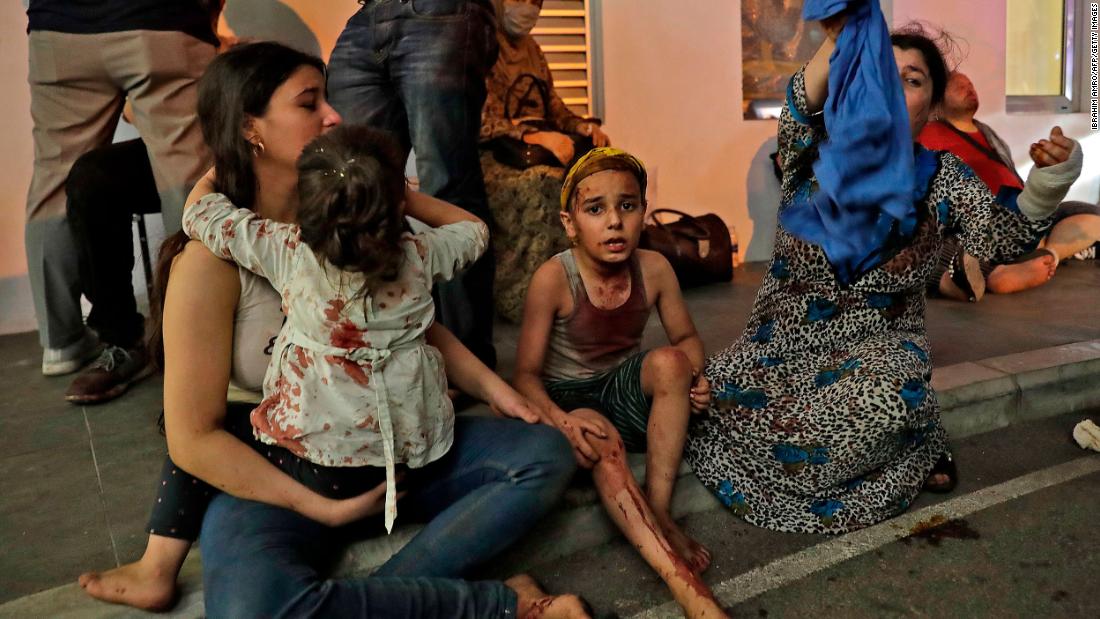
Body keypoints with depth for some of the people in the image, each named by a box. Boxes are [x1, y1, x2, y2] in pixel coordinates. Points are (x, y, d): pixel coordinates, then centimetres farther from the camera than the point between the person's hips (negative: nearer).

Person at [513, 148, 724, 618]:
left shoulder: (654, 268, -13)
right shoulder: (553, 279, -23)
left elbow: (686, 338, 4)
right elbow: (526, 375, -18)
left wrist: (694, 378, -19)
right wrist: (561, 420, -37)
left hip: (623, 388, 4)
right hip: (569, 400, -3)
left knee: (670, 361, -28)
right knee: (602, 442, -36)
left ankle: (659, 511, -21)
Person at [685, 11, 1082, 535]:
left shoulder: (942, 178, 3)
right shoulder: (817, 154, -2)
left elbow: (1001, 242, -8)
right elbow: (798, 116, -26)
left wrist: (1048, 181, -27)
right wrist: (840, 39, -43)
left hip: (879, 345, -1)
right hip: (787, 336, 1)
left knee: (884, 399, -35)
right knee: (716, 399, -20)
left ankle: (915, 454, 1)